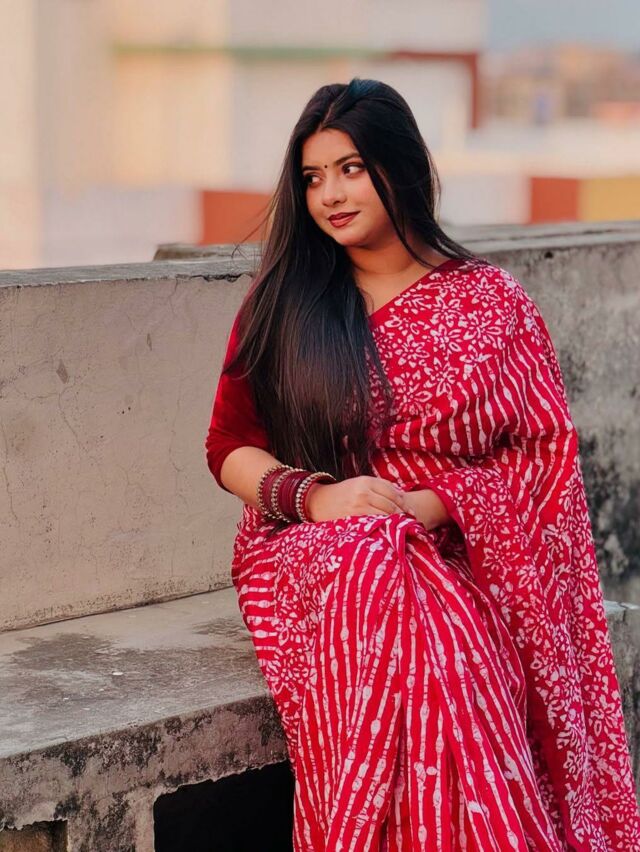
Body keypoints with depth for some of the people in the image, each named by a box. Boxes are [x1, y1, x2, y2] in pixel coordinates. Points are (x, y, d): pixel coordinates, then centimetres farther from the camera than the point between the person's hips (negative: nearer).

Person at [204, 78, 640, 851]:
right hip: (310, 548, 1)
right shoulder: (281, 302, 12)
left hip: (455, 555, -1)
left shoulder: (491, 302, 8)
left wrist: (429, 505, -14)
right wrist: (316, 495, -11)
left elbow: (543, 454, 2)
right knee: (377, 591, -37)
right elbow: (229, 448, 9)